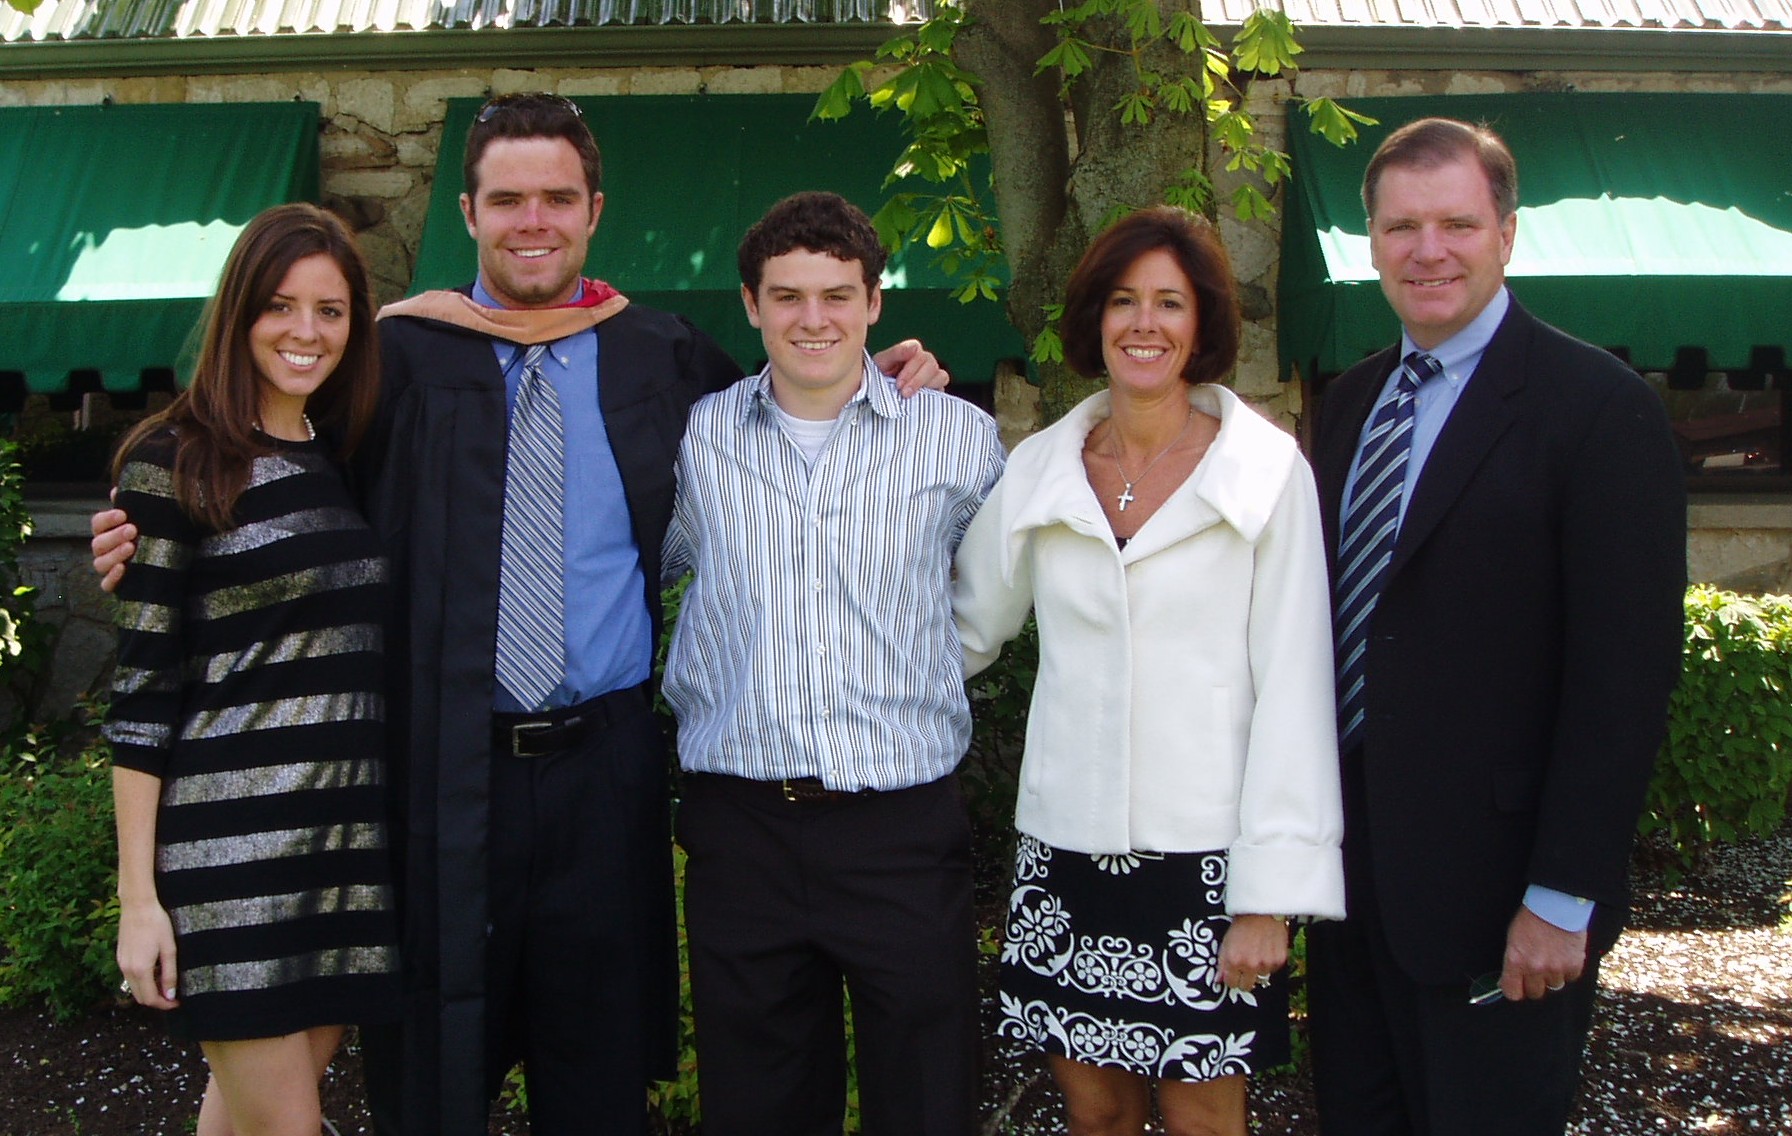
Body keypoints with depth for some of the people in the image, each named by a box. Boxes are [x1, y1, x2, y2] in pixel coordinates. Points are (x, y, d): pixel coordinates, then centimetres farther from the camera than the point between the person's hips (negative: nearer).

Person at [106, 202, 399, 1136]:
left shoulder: (347, 462, 12)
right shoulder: (176, 464, -5)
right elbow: (142, 690, -8)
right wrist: (138, 896, -10)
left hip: (352, 842, 5)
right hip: (231, 847, -5)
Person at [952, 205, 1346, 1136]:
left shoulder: (1268, 471, -5)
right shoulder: (1037, 468, 5)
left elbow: (1292, 692, -7)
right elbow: (968, 630, 13)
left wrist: (1270, 895, -10)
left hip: (1204, 855, -3)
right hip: (1065, 851, 3)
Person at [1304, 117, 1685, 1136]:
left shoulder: (1598, 407, -12)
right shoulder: (1350, 401, 10)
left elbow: (1629, 673, -15)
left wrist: (1565, 897, -17)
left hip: (1492, 886, -6)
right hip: (1352, 865, 6)